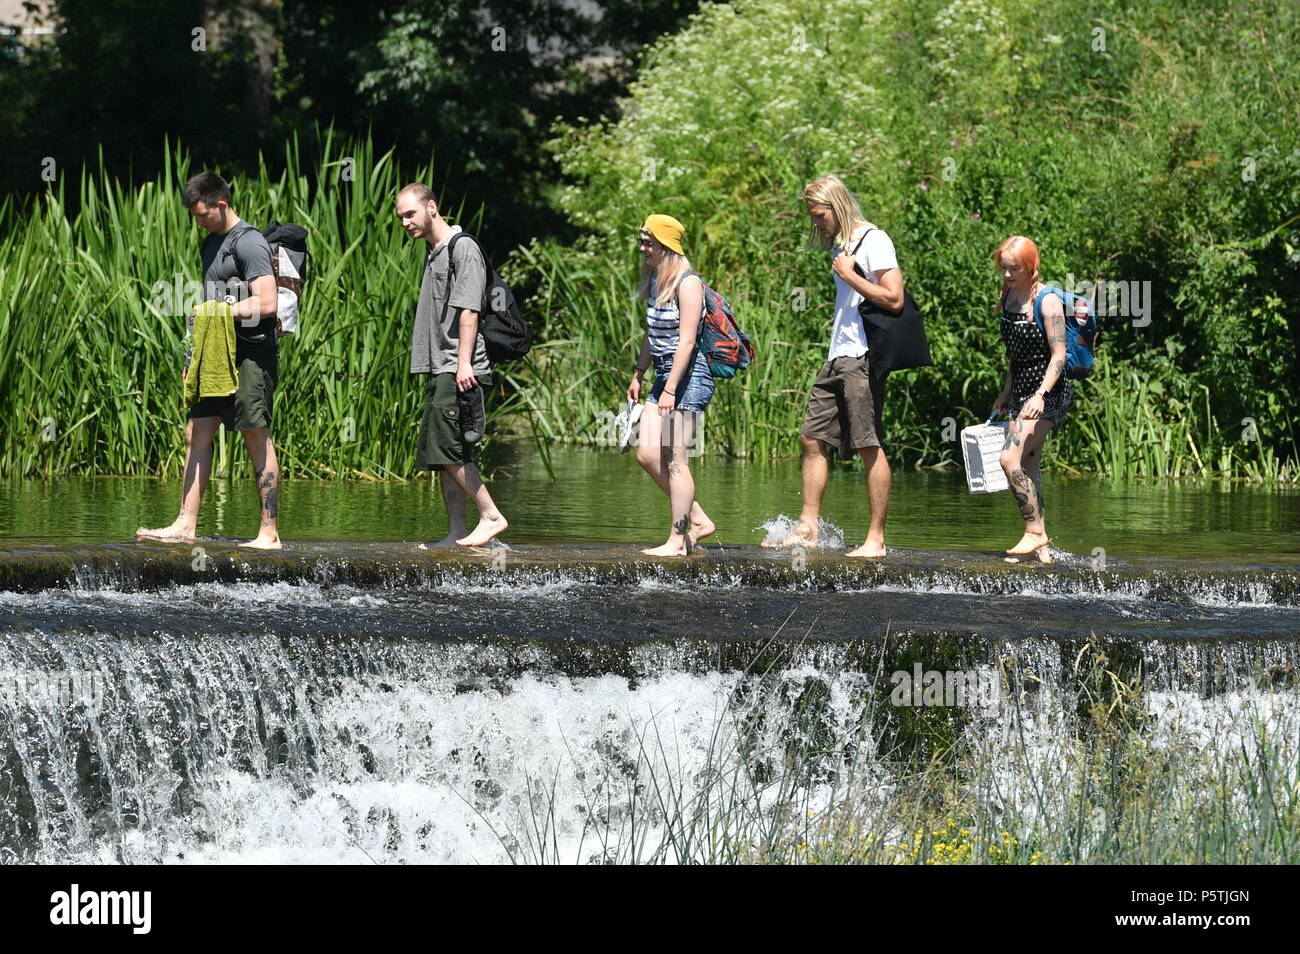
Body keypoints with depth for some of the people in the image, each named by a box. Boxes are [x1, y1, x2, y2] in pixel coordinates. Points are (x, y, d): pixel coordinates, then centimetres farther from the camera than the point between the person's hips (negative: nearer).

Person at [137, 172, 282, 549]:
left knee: (257, 437, -6)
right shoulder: (211, 244, 18)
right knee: (197, 433, 4)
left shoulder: (249, 243, -11)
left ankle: (270, 532, -3)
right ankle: (186, 525, 4)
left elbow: (266, 304, -20)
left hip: (252, 352, -10)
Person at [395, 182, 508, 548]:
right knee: (439, 454, 6)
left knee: (447, 448, -14)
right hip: (438, 367, 10)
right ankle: (456, 532, 8)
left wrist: (464, 362, -22)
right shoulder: (433, 252, 20)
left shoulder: (463, 248, -7)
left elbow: (468, 309, -15)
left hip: (459, 369, -10)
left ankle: (491, 515, -7)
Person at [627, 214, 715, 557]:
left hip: (689, 377, -9)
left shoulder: (687, 284, -14)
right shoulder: (656, 281, 13)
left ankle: (677, 541, -5)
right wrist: (638, 375, 23)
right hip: (664, 375, 9)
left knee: (675, 460, -8)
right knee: (647, 455, 4)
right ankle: (698, 521, 13)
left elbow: (686, 341, -19)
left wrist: (670, 390, -23)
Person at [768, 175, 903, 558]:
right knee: (813, 438, 8)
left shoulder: (873, 241, -9)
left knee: (868, 445, -8)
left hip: (863, 357, -10)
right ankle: (807, 528, 13)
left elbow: (894, 298, -17)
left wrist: (848, 275, -13)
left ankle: (876, 539, -5)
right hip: (838, 357, 10)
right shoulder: (841, 244, 18)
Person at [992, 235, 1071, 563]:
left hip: (1048, 394, -8)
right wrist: (1007, 392, 24)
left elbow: (1058, 356, -17)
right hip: (1021, 392, 8)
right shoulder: (1009, 296, 11)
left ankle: (1035, 533, -13)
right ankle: (1040, 549, 7)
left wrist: (1041, 395, -28)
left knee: (1011, 459, -20)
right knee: (1027, 471, 5)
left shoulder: (1047, 302, -13)